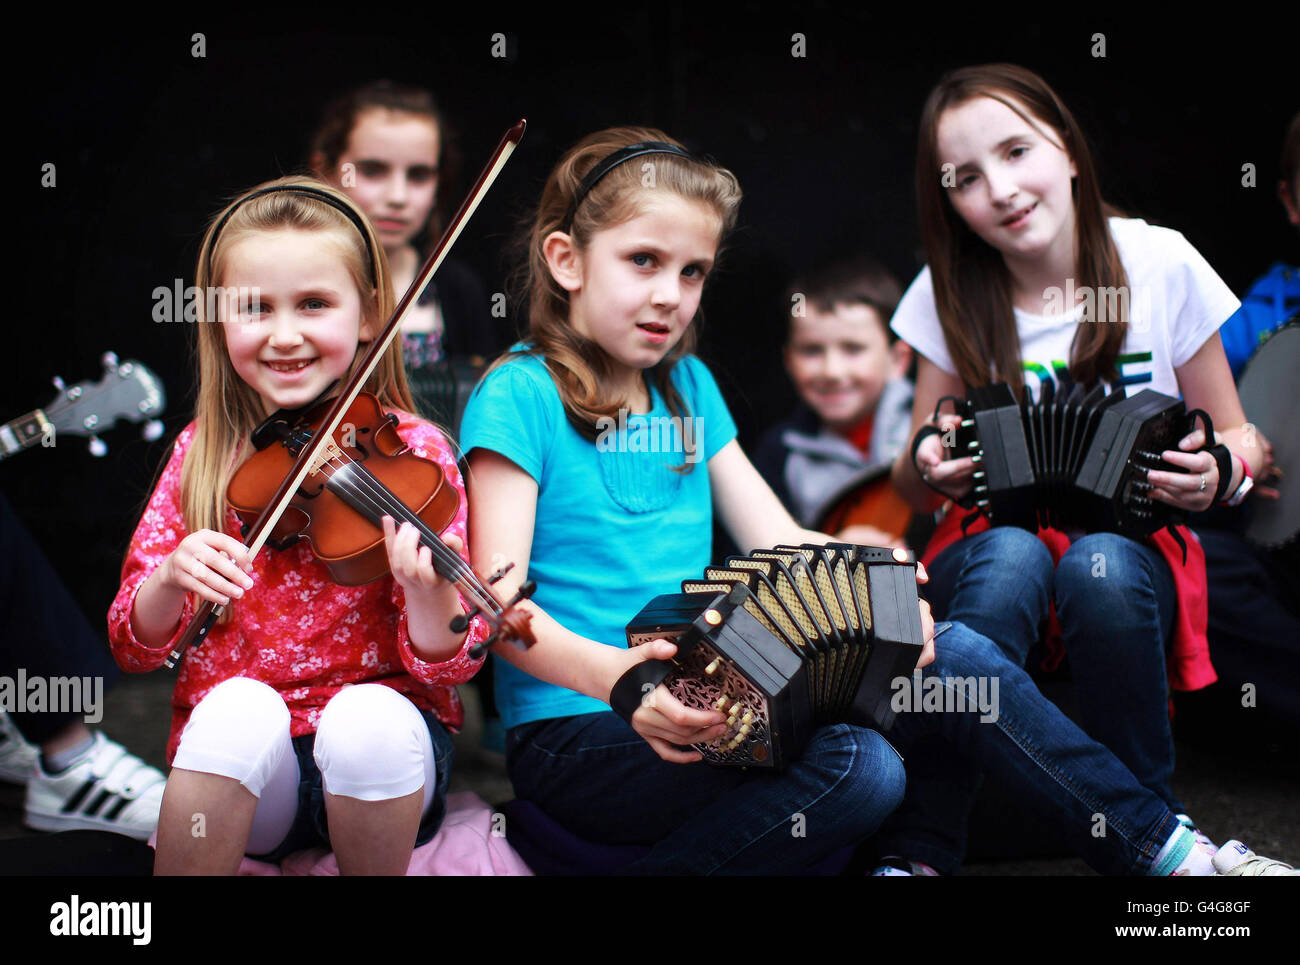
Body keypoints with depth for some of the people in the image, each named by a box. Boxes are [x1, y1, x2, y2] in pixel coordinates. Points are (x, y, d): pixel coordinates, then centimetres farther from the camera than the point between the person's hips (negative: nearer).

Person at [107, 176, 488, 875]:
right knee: (241, 705, -29)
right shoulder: (203, 451, 5)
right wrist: (171, 578, -17)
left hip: (376, 750, -1)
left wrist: (428, 594, -31)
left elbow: (447, 665, -9)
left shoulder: (413, 452, -4)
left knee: (370, 714, -31)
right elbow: (133, 646, 5)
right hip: (239, 749, 2)